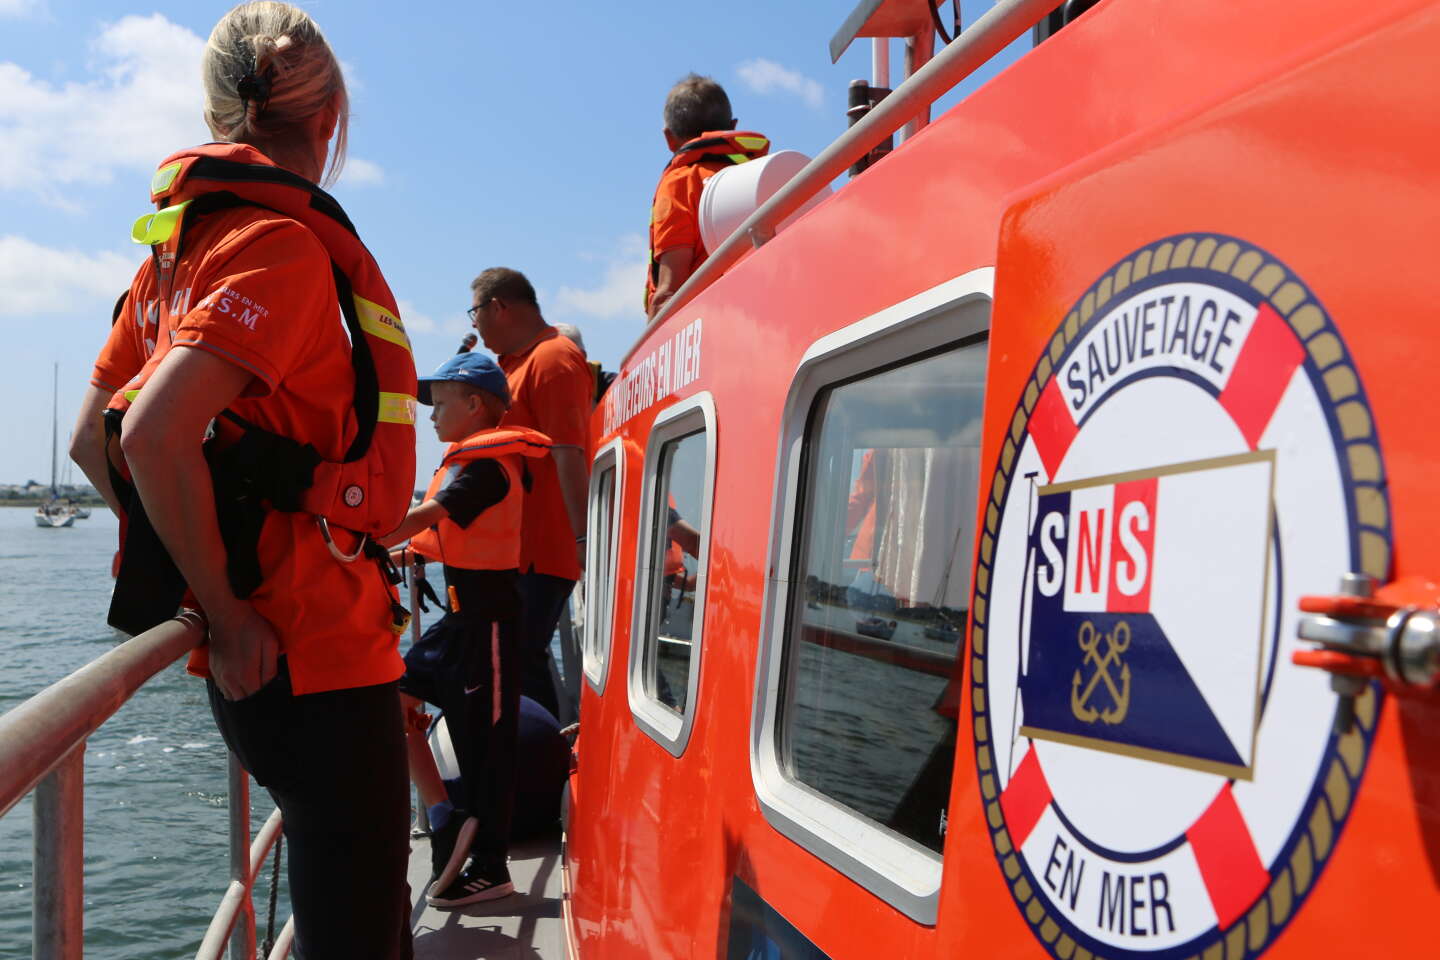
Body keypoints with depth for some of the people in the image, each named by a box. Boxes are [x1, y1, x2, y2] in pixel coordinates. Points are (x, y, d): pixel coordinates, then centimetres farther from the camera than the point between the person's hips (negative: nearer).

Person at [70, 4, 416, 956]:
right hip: (313, 651, -9)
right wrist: (227, 612, -17)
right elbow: (155, 433, -27)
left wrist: (189, 573, 15)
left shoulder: (184, 242, 12)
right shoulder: (284, 243, -15)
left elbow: (95, 437, 15)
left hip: (269, 650, 9)